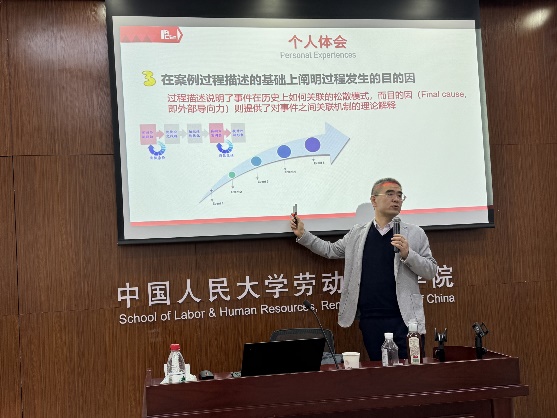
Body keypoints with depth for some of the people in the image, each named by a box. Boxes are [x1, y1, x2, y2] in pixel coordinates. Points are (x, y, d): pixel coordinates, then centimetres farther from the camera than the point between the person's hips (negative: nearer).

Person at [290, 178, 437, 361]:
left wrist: (407, 254, -14)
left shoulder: (415, 234, 4)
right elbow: (330, 250, 22)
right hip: (370, 320, 2)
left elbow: (431, 270, 3)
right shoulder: (357, 233, 12)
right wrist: (302, 235, 13)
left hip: (405, 319, -2)